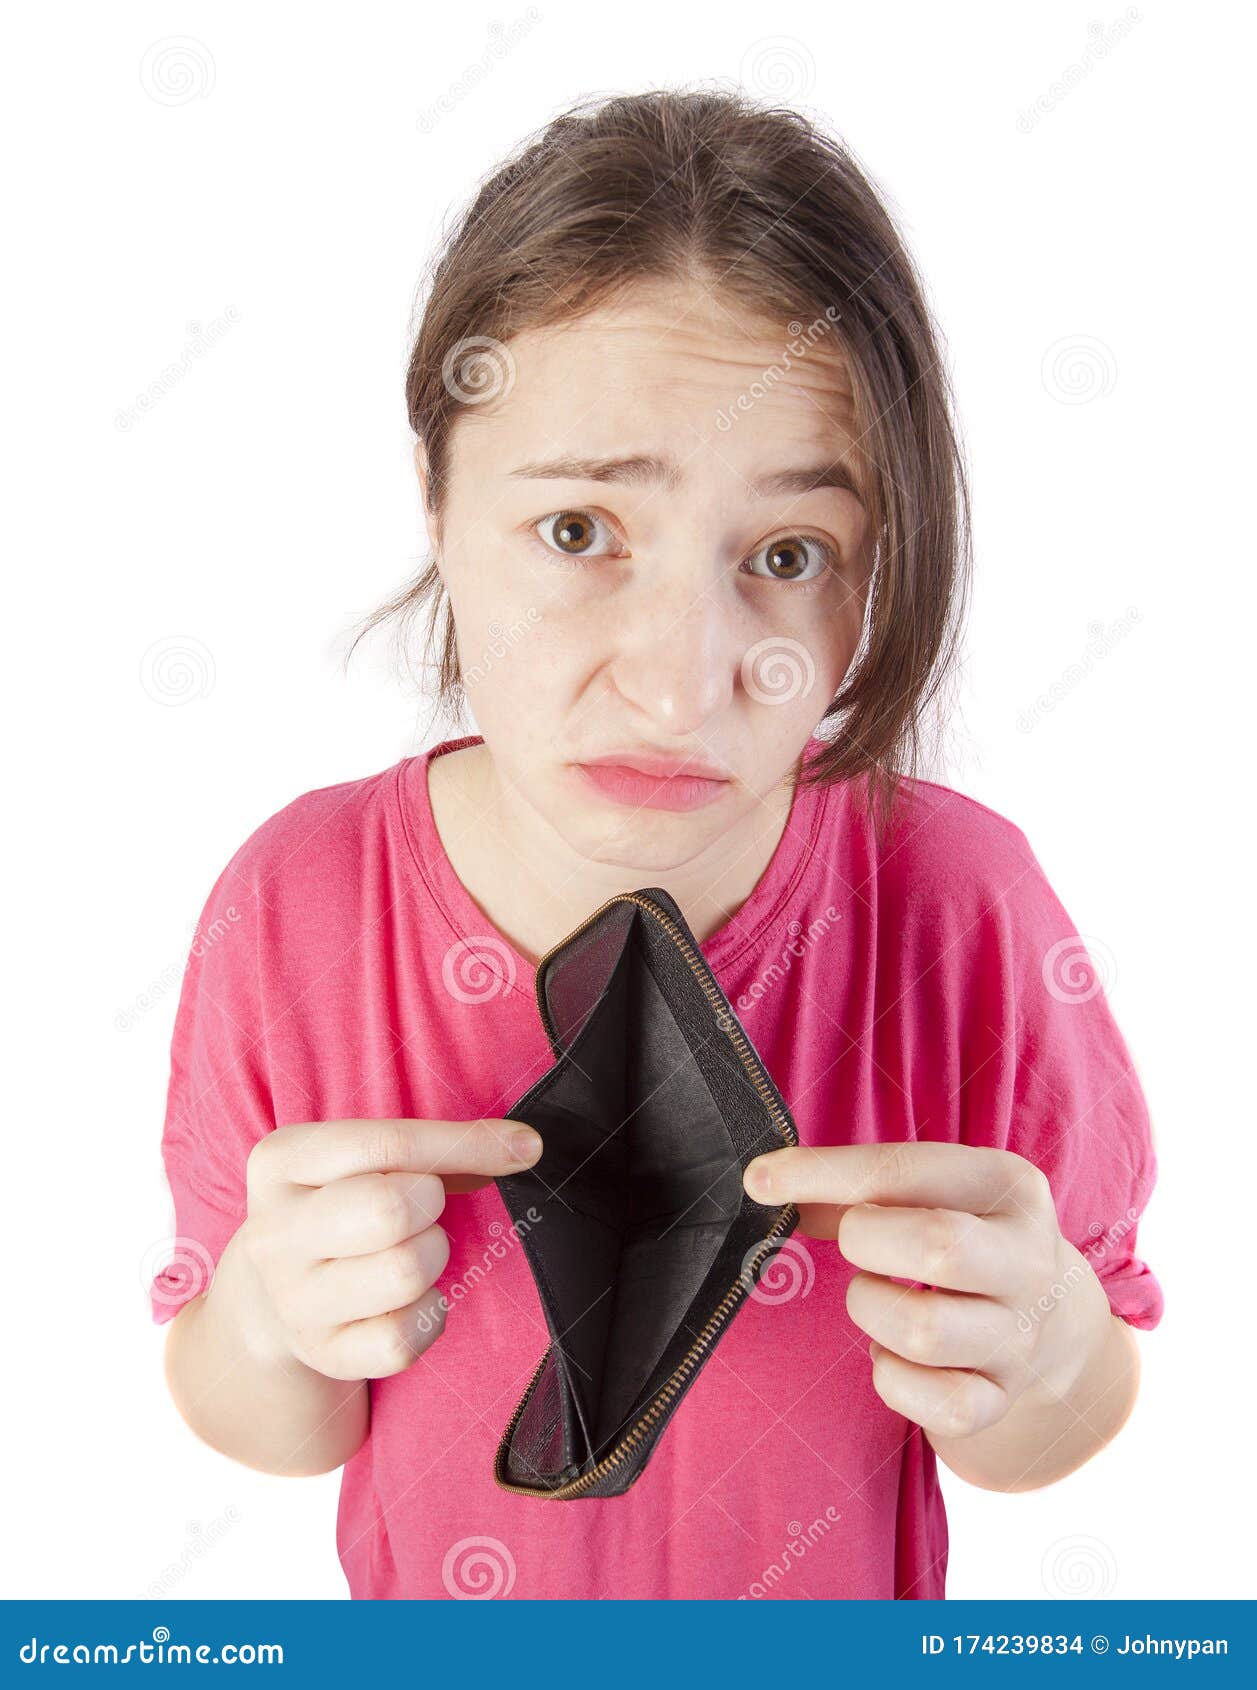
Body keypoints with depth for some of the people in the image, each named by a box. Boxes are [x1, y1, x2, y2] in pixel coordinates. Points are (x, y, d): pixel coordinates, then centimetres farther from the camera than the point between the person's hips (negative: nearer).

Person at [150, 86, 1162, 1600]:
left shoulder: (962, 904, -26)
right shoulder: (298, 909, -24)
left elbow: (1049, 1446, -13)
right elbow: (264, 1431, -11)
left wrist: (1048, 1343, -33)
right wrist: (268, 1318, -31)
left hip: (843, 1630, 0)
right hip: (438, 1598, 1)